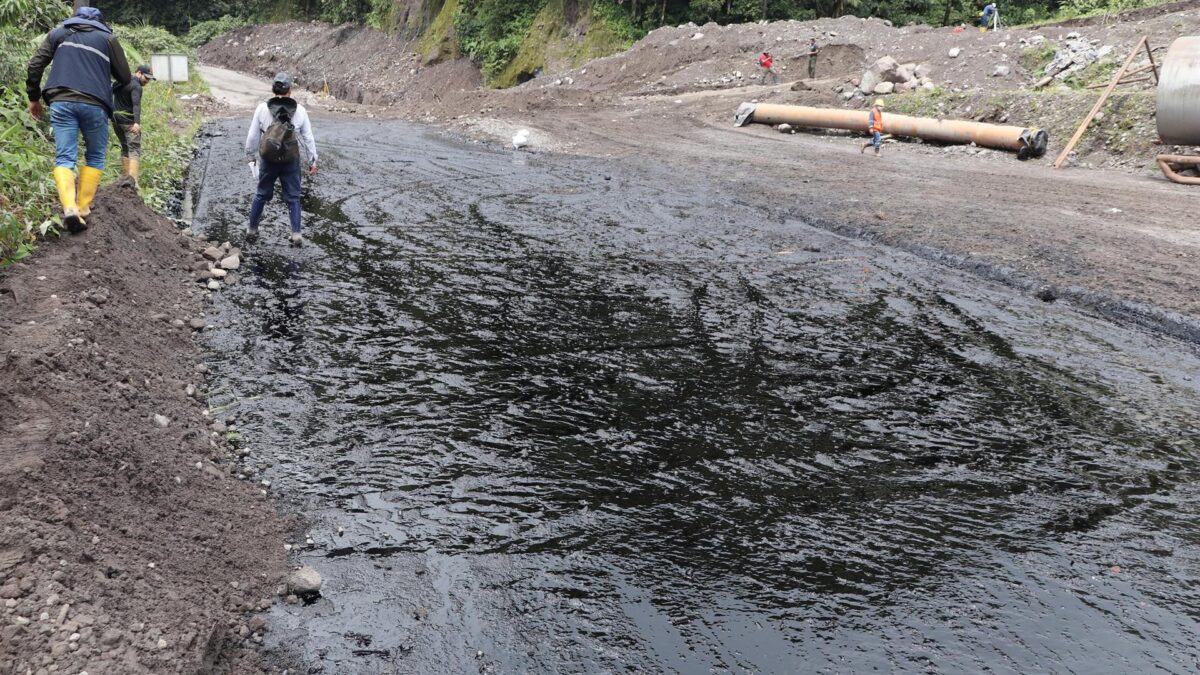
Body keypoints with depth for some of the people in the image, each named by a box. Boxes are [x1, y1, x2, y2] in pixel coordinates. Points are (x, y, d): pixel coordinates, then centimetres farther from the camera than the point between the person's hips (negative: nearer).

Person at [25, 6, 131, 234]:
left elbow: (35, 64, 11)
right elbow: (125, 78, 12)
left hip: (61, 102, 1)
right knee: (95, 157, 15)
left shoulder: (59, 32, 18)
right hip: (94, 104, -1)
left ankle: (69, 208, -21)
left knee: (64, 158, 0)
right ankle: (83, 208, 7)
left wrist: (34, 97, 20)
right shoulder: (108, 38, 12)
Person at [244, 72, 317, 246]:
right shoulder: (299, 110, -5)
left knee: (262, 195, 16)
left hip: (268, 160, 1)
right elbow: (308, 138, 0)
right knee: (293, 197, 9)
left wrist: (251, 155, 16)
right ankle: (296, 235, 4)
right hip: (291, 161, -1)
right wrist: (313, 161, 8)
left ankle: (252, 230, 25)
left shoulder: (262, 108, -5)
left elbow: (253, 136, 1)